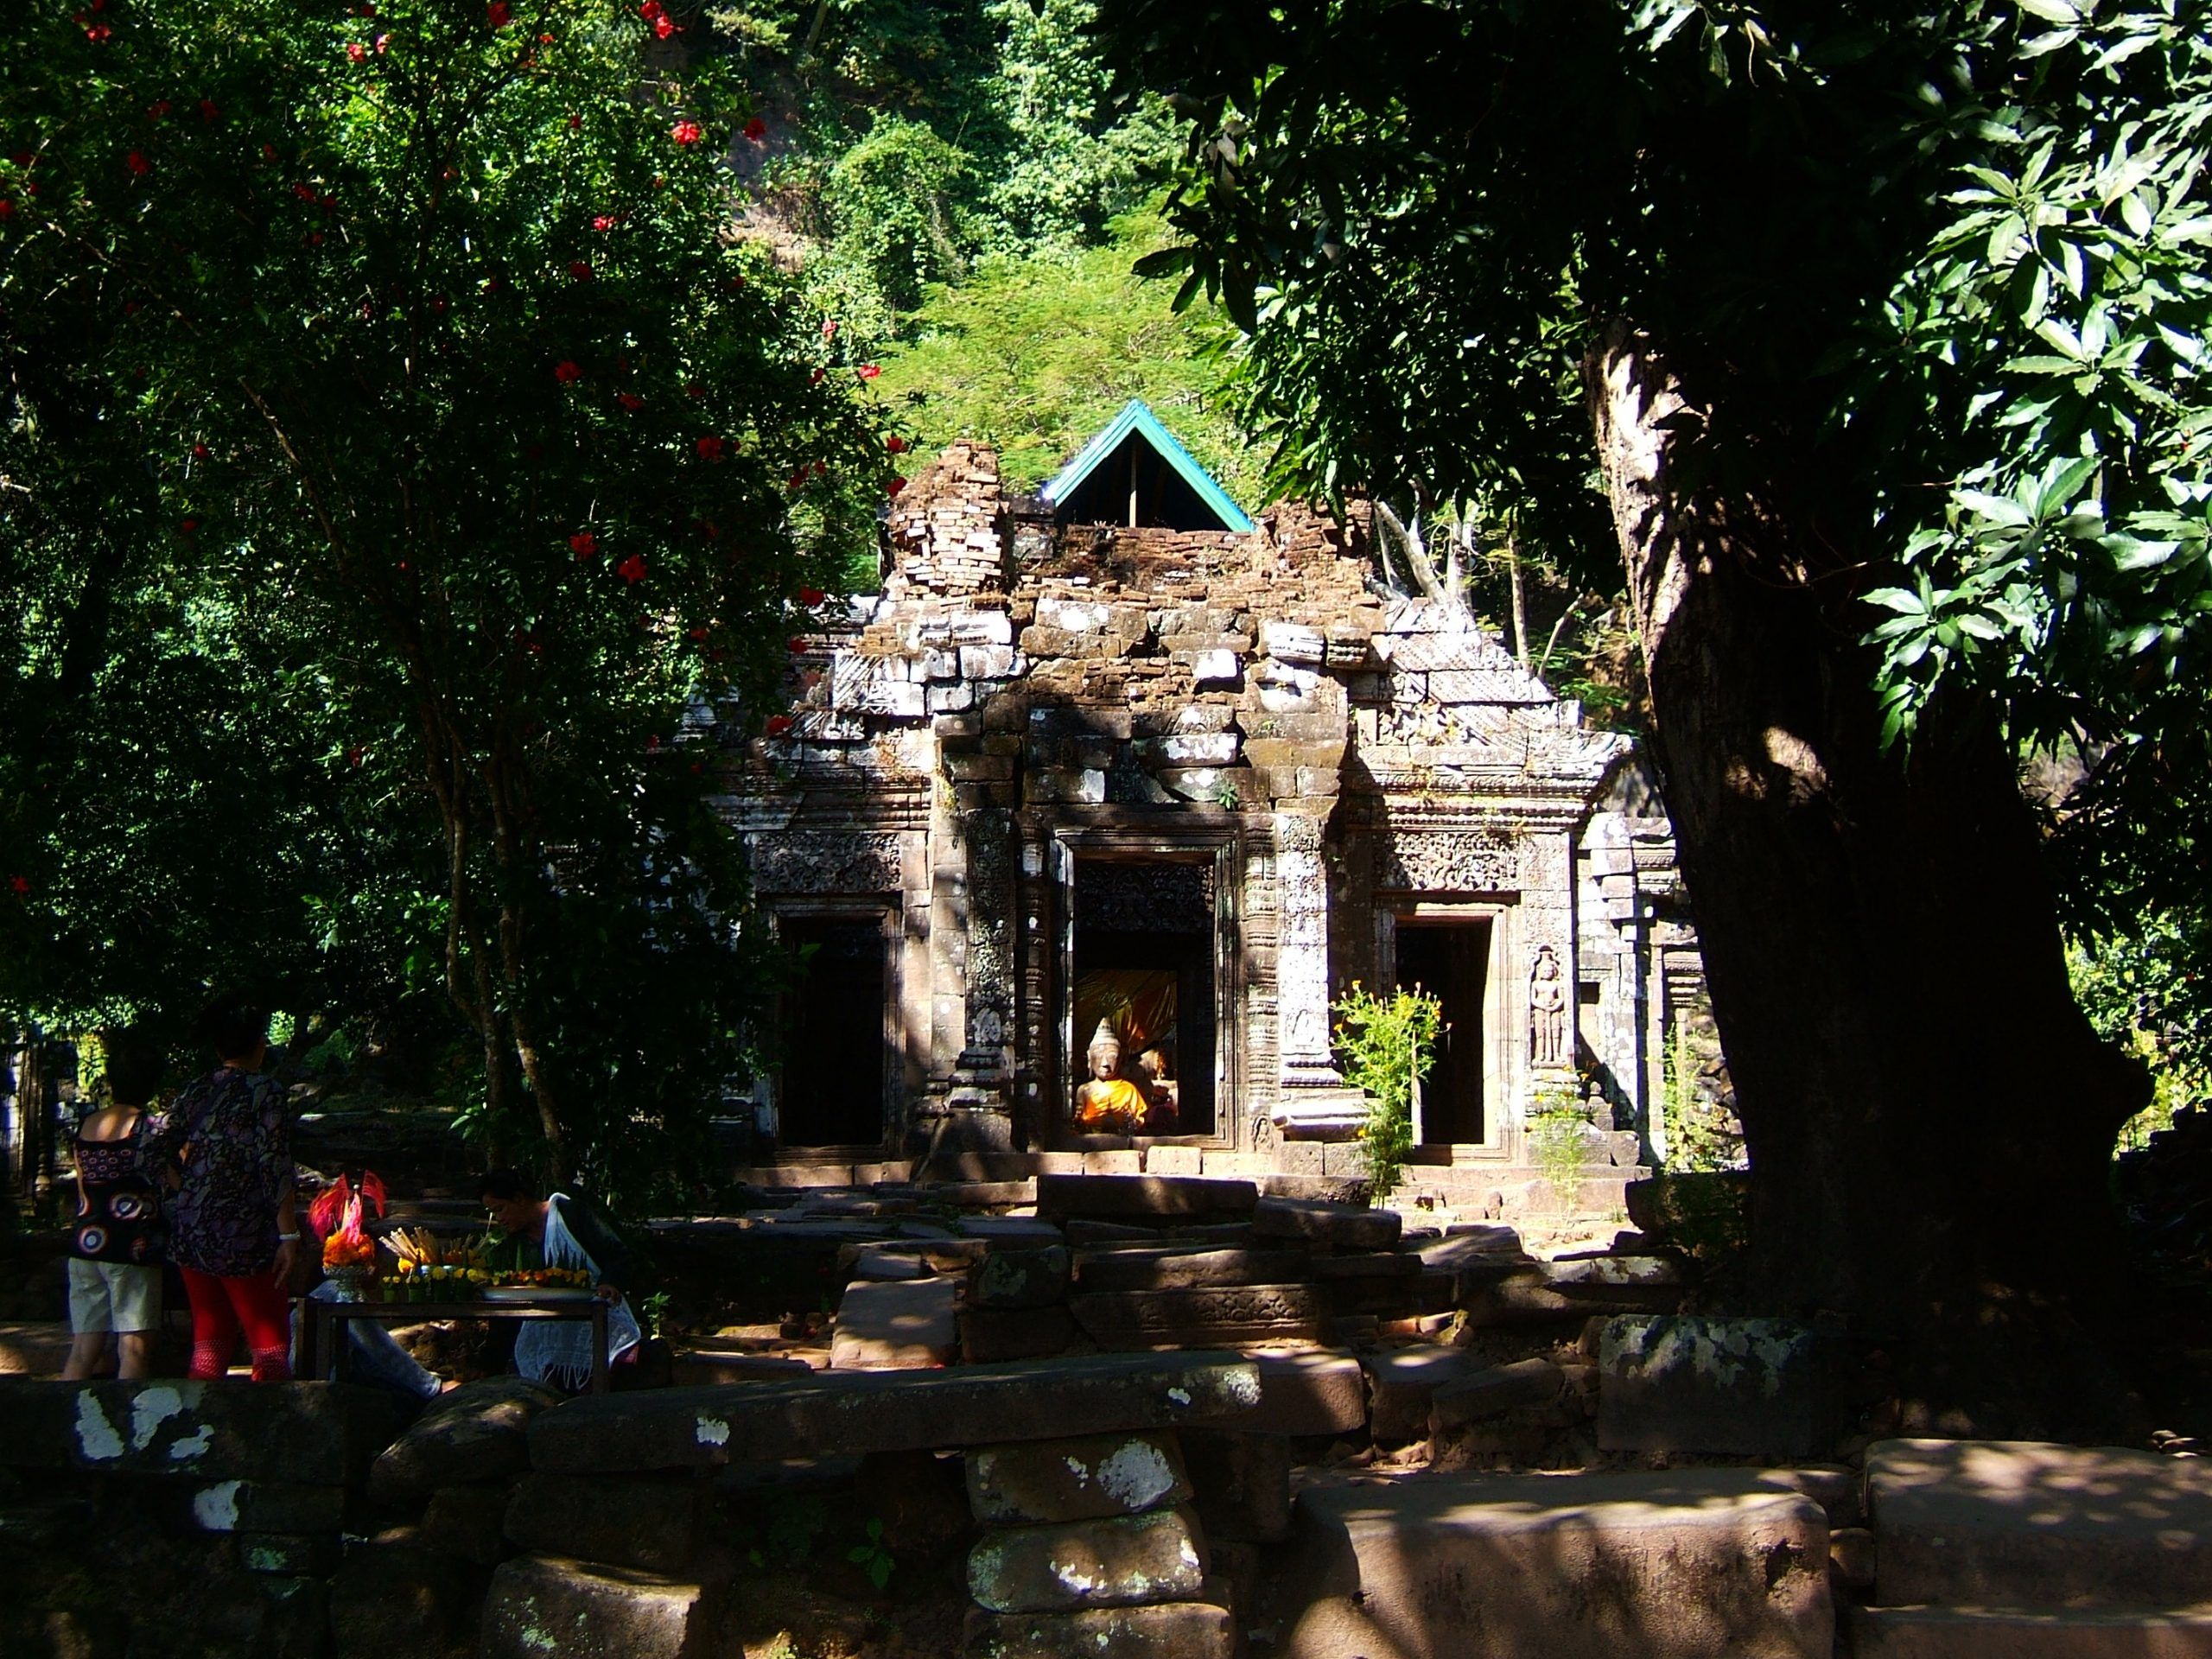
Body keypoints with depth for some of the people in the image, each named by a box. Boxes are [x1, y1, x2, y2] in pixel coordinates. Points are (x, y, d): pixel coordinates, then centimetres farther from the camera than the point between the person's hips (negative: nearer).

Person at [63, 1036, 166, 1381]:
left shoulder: (85, 1126, 11)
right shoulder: (149, 1127, -8)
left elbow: (84, 1193, 17)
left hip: (84, 1243, 6)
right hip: (132, 1249, -6)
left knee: (83, 1350, 10)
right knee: (135, 1350, -4)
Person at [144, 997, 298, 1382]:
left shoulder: (196, 1092, 9)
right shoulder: (264, 1092, -8)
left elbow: (155, 1147, 4)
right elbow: (275, 1169, -14)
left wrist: (190, 1189, 16)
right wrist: (289, 1235, -13)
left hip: (190, 1237, 6)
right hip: (244, 1242, -6)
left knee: (209, 1347, 14)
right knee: (271, 1350, 0)